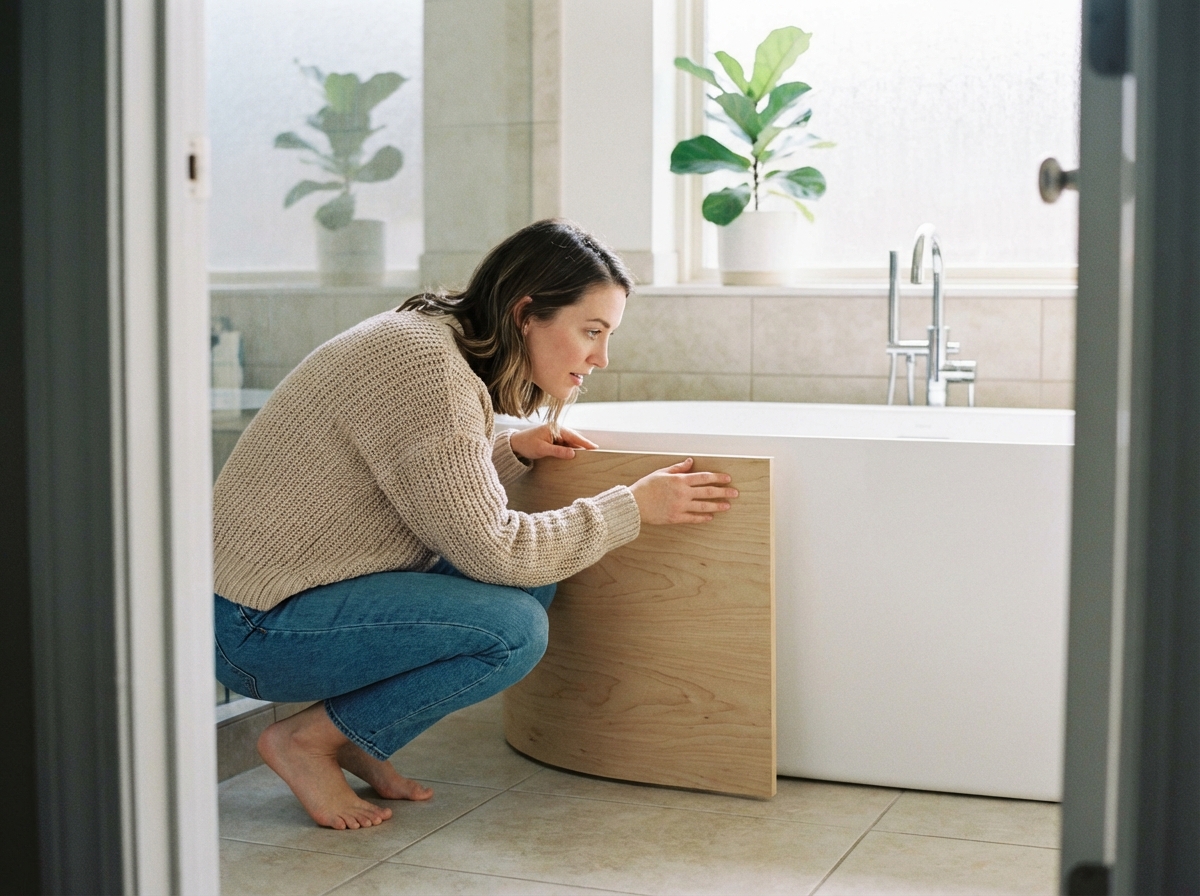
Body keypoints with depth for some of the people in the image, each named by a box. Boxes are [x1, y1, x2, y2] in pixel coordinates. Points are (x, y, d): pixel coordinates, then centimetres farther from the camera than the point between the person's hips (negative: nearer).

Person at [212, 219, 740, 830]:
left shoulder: (436, 337, 7)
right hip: (259, 625, -10)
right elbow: (491, 548, -21)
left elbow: (441, 489, 18)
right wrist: (634, 507, -13)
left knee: (534, 579, 2)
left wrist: (512, 452, 2)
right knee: (513, 629, -21)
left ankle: (353, 739, 6)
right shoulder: (423, 365, -23)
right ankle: (309, 739, -5)